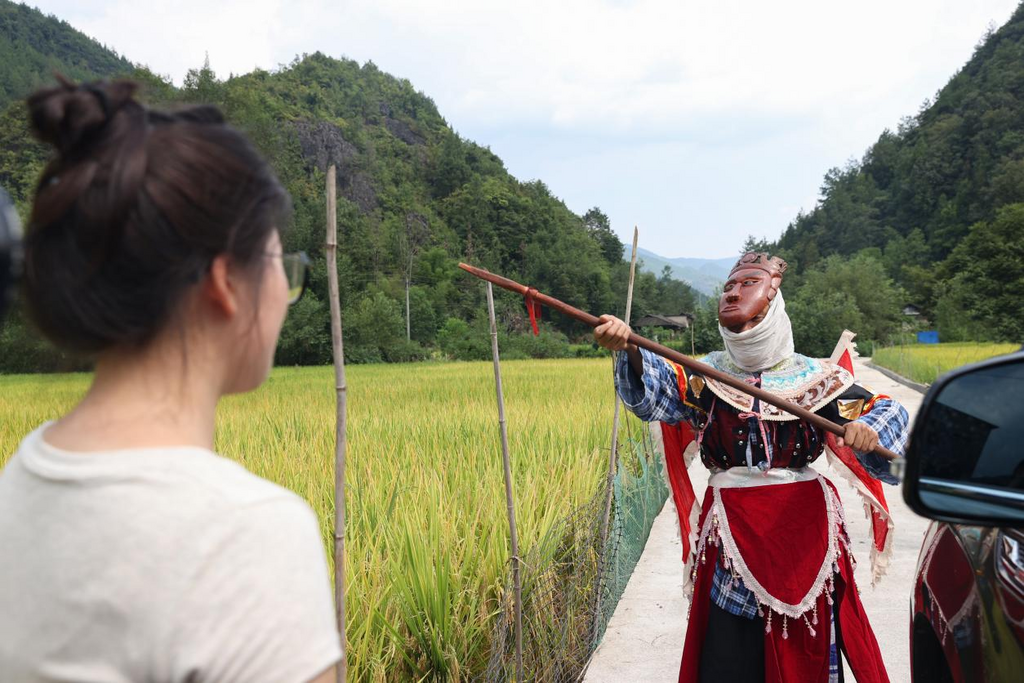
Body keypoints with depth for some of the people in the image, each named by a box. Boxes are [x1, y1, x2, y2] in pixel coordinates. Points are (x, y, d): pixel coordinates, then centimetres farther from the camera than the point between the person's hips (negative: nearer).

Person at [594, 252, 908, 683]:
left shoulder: (816, 377, 3)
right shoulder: (704, 375, 5)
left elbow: (886, 410, 4)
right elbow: (657, 390, -13)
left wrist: (870, 429, -20)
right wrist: (628, 350, -33)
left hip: (803, 528, 0)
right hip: (731, 530, 0)